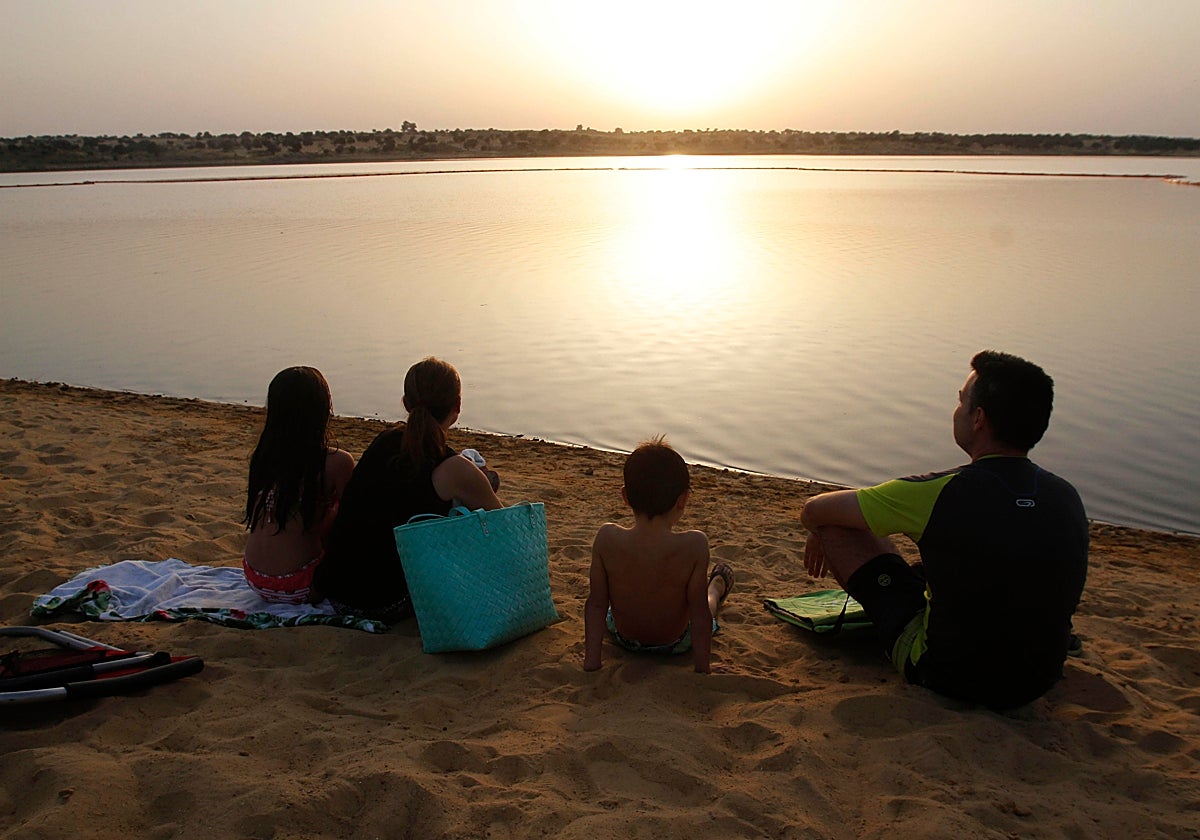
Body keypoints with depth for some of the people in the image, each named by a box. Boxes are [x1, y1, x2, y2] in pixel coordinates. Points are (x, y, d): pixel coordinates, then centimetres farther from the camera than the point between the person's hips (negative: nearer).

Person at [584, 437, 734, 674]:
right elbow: (699, 612, -23)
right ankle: (717, 588, 62)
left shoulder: (606, 538, -28)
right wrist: (703, 670, -11)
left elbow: (596, 604, -19)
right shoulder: (694, 544, -32)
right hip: (676, 643, -1)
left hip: (624, 638, 1)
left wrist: (591, 663, -9)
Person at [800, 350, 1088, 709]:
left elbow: (815, 511, -11)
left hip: (949, 677, -6)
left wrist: (823, 535, 15)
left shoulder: (940, 494, -23)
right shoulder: (1068, 498, -8)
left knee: (834, 525, 0)